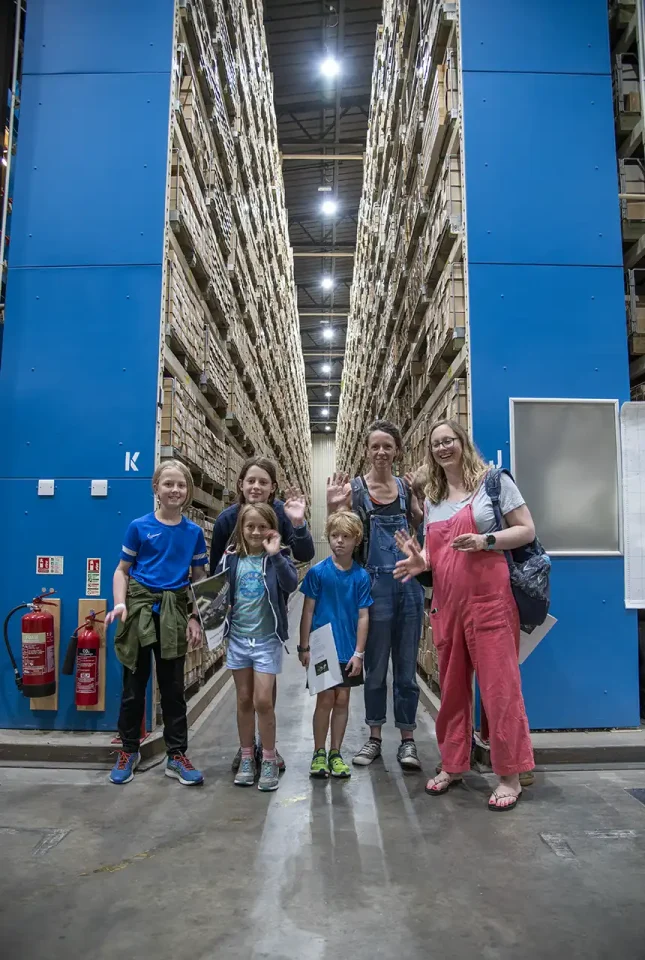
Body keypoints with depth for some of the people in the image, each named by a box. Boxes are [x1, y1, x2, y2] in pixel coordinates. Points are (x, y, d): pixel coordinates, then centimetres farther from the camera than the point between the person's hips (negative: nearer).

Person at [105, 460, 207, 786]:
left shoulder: (194, 532, 2)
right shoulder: (139, 526, -4)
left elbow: (199, 578, 7)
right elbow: (122, 570, 1)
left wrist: (195, 618, -1)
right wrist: (120, 603, -15)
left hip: (174, 612, 1)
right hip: (140, 608, -1)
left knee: (173, 686, 10)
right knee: (134, 684, 11)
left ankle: (177, 755, 22)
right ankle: (128, 750, 29)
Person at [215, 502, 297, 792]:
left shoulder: (277, 558, -6)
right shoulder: (232, 558, 1)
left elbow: (291, 585, -23)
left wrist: (275, 555, -32)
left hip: (267, 639, -3)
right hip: (238, 638, 3)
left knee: (262, 701, -4)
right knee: (244, 700, 12)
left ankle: (269, 761, 14)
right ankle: (247, 759, 26)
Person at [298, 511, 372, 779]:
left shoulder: (361, 576, -3)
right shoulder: (318, 572, -8)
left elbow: (363, 616, -1)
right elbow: (308, 610, -4)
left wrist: (359, 652, -5)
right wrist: (304, 647, -6)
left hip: (348, 651, 2)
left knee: (342, 700, 11)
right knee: (325, 699, 4)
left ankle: (335, 753, 24)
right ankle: (319, 753, 21)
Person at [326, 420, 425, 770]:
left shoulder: (406, 486, 7)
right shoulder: (354, 488, -3)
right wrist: (333, 507, -23)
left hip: (409, 583, 3)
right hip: (374, 584, -2)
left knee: (406, 667, 10)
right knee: (375, 666, 10)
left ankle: (407, 740, 22)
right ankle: (374, 737, 27)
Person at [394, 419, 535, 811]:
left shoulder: (494, 481, -1)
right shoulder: (433, 497, 14)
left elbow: (527, 530, -4)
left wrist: (486, 540, -18)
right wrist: (421, 562, -4)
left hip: (489, 600, -5)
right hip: (447, 603, 6)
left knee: (499, 686, -2)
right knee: (452, 686, 13)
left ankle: (510, 775, 12)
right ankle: (453, 764, 27)